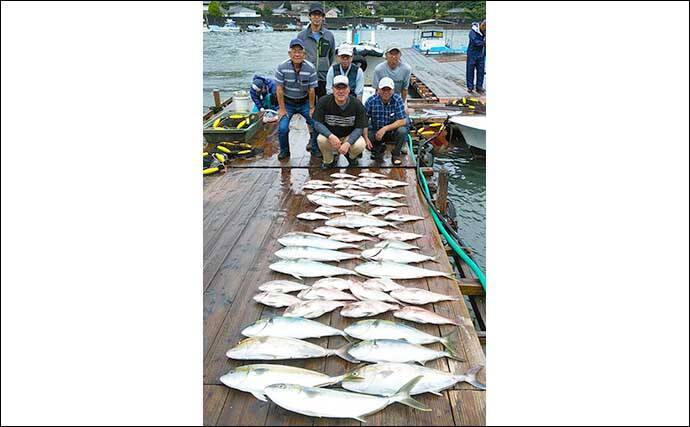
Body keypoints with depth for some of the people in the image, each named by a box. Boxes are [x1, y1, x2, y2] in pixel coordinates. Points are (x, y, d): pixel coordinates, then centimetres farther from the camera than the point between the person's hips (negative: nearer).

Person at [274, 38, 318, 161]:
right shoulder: (282, 67, -16)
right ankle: (284, 151, 11)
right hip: (287, 102, -1)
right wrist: (282, 109, -11)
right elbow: (279, 89, -12)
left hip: (304, 102, 1)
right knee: (283, 128, -17)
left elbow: (311, 90, -8)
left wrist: (311, 108, -5)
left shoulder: (310, 68, -15)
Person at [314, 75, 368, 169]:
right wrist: (331, 136, -34)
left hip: (350, 136, 0)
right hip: (330, 134, 0)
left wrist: (348, 143, -31)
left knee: (360, 145, -31)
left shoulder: (357, 104, -14)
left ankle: (351, 157, 10)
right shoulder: (323, 102, -14)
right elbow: (317, 123, -15)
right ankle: (329, 161, 1)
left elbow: (359, 128, -13)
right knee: (321, 140, -33)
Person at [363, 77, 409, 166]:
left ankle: (396, 155, -3)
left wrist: (385, 128, -30)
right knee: (362, 141, -24)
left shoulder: (398, 100, -15)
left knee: (402, 130, -32)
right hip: (375, 131, 1)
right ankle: (380, 148, 12)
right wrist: (366, 138, -27)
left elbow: (402, 121, -20)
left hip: (392, 131, -1)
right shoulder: (371, 100, -14)